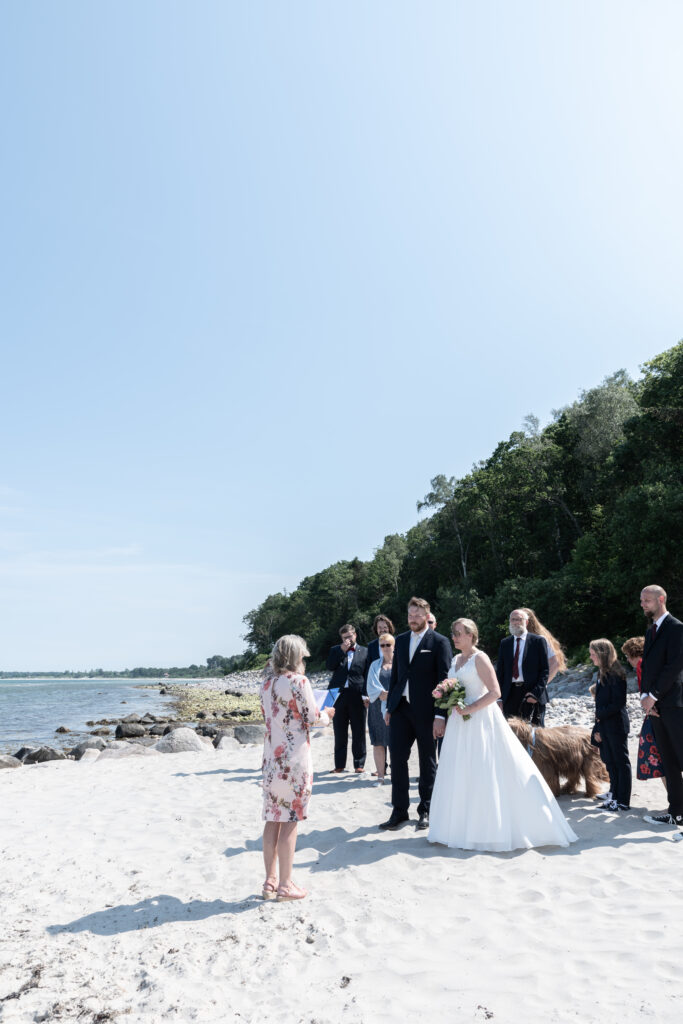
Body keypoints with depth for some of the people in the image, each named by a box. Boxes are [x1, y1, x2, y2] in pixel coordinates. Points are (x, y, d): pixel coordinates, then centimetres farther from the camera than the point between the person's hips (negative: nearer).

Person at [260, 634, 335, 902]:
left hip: (271, 757, 7)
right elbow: (312, 718, -12)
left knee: (273, 819, 13)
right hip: (294, 757, -7)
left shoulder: (267, 683, 8)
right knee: (289, 821, 2)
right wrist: (327, 715, 11)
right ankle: (285, 885, 11)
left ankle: (270, 880, 22)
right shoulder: (298, 681, -13)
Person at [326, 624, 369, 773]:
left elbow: (367, 675, 5)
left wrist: (366, 695, -5)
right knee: (340, 732, 7)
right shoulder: (336, 650, 12)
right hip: (339, 695, 1)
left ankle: (359, 764, 12)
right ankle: (339, 765, 14)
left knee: (358, 732, 3)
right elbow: (330, 667, -2)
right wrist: (342, 650, -8)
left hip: (357, 696, -1)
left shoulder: (364, 651, 7)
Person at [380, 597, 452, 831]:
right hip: (401, 708, 4)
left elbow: (444, 680, -9)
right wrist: (389, 706, 12)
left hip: (426, 711, -4)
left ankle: (425, 810, 22)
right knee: (397, 757, 1)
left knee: (428, 761, 8)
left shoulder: (439, 642, -5)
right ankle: (399, 811, 13)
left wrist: (440, 715, -14)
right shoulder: (400, 640, 11)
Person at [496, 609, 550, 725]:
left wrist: (536, 693, -12)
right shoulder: (505, 643, 12)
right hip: (510, 695, 3)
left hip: (532, 694, -3)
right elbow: (500, 671, 12)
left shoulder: (538, 641, 1)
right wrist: (500, 697, 3)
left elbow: (544, 670, -2)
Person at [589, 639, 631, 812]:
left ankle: (623, 802, 8)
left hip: (616, 725, -8)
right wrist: (597, 729, 12)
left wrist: (600, 715, -13)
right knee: (610, 762, 13)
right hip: (604, 726, 8)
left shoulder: (616, 674, -16)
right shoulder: (601, 674, 11)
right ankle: (614, 796, 22)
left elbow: (619, 703, -21)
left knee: (621, 762, 1)